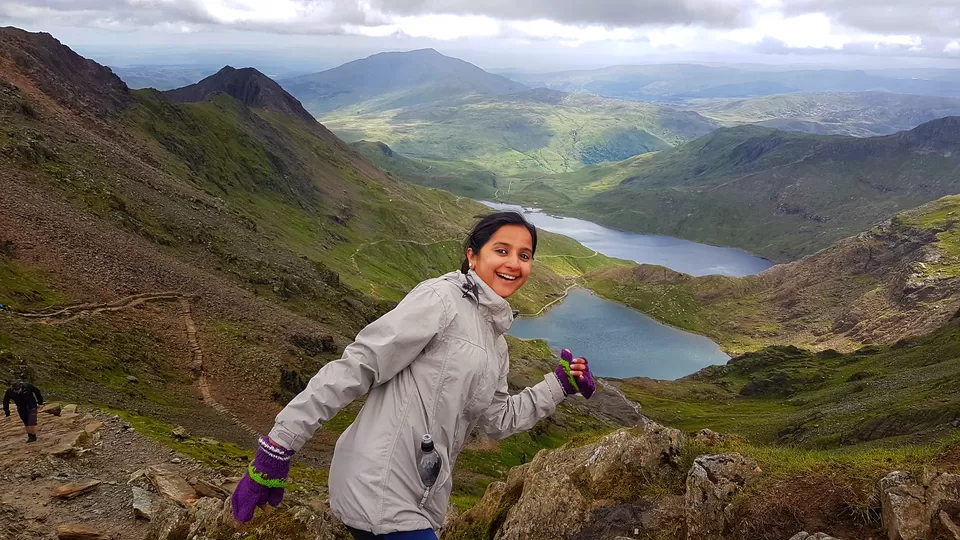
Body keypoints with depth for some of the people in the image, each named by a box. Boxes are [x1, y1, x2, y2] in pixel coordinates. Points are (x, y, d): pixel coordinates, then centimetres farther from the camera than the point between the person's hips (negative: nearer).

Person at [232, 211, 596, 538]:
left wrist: (559, 386, 13)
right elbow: (357, 366, -16)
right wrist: (280, 445, -19)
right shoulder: (441, 298, -11)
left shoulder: (495, 343, 14)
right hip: (381, 495, -8)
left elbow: (498, 421, 22)